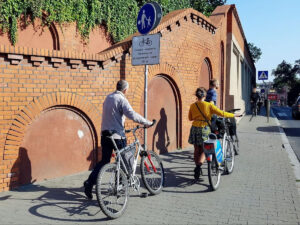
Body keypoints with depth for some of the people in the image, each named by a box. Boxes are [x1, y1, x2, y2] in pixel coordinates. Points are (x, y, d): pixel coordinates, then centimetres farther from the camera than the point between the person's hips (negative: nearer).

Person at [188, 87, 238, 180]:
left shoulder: (192, 106, 1)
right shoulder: (209, 105, -9)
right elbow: (221, 113, -9)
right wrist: (233, 115, 2)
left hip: (195, 129, 3)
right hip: (205, 129, -3)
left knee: (196, 150, 14)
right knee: (204, 150, 8)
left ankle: (197, 168, 23)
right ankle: (198, 166, -13)